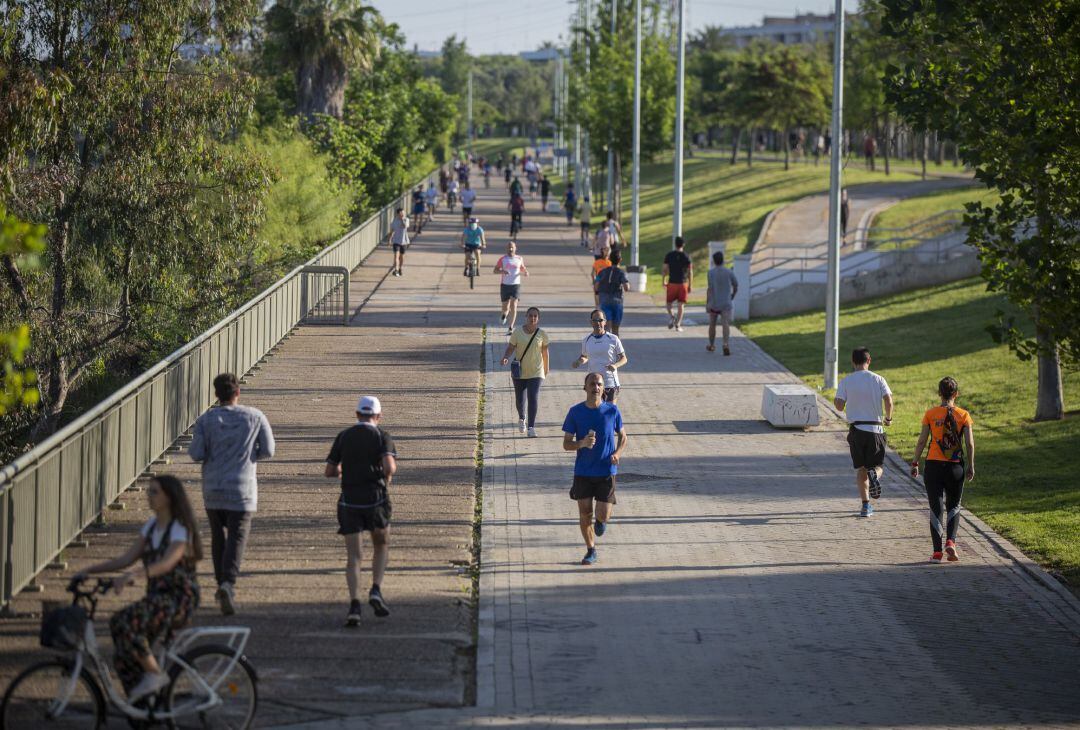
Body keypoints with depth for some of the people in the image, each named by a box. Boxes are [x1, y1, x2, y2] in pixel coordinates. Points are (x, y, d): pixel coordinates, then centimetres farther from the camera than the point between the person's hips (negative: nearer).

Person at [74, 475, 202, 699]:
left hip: (179, 599, -8)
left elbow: (166, 563, -30)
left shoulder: (180, 529, -12)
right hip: (156, 597, 8)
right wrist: (89, 570, -1)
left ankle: (154, 673, -16)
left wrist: (132, 575, -45)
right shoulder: (151, 526, 13)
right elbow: (126, 559, 10)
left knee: (124, 622, -29)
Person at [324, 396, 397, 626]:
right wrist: (387, 478, 7)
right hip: (376, 499, -1)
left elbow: (328, 472, 10)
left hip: (350, 501, 1)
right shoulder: (382, 436, 0)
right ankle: (376, 591, 2)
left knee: (353, 557, 2)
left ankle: (354, 605, -17)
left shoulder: (343, 437, 9)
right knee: (381, 546, 22)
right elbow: (390, 466, -17)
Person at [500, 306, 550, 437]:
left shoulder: (542, 334, -3)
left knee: (533, 398, -15)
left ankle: (531, 427, -12)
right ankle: (521, 419, 43)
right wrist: (505, 357, -24)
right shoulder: (518, 332, -5)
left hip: (536, 373, -1)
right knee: (519, 398, 12)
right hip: (519, 372, 1)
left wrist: (546, 369, 14)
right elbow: (511, 347, -4)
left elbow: (545, 352, 6)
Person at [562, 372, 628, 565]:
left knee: (602, 515, -6)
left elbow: (622, 436, 10)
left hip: (606, 471, -1)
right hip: (582, 472, 1)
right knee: (585, 514, 3)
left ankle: (601, 519, 31)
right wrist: (582, 443, -23)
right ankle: (591, 551, 23)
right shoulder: (575, 412, -5)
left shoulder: (612, 411, -4)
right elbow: (566, 444, -1)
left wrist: (617, 453, -10)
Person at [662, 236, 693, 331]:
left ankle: (670, 316, -12)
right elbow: (690, 272, -3)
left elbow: (665, 269, -4)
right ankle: (678, 325, 0)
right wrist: (690, 285, 3)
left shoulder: (669, 255, -2)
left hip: (672, 283, 0)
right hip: (683, 283, 0)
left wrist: (663, 281, 7)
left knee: (669, 302, 15)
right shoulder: (686, 256, -2)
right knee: (681, 304, 4)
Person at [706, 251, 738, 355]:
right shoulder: (729, 272, 0)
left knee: (712, 324, 18)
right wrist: (733, 295, 29)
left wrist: (707, 303, -12)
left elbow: (710, 288, -14)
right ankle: (726, 344, -31)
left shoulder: (711, 272, -7)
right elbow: (736, 286, 9)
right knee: (726, 324, -9)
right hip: (726, 304, 0)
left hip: (714, 303, 0)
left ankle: (711, 345, 32)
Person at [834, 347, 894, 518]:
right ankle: (874, 475, -28)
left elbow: (840, 406, -6)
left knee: (861, 469, 10)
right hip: (875, 429, 0)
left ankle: (866, 505, 2)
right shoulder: (878, 379, 0)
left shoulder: (846, 382, -1)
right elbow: (889, 401, -10)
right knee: (876, 465, 10)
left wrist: (835, 401, 16)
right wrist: (889, 417, 8)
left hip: (856, 428, 0)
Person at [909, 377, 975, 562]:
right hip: (956, 467, 1)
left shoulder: (930, 414, -2)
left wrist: (915, 463, 7)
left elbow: (922, 441, -3)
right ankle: (950, 541, -3)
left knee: (936, 509, 3)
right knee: (954, 507, 17)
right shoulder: (963, 415, -1)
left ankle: (937, 551, -2)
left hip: (933, 465, -1)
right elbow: (970, 443, -2)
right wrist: (970, 466, 8)